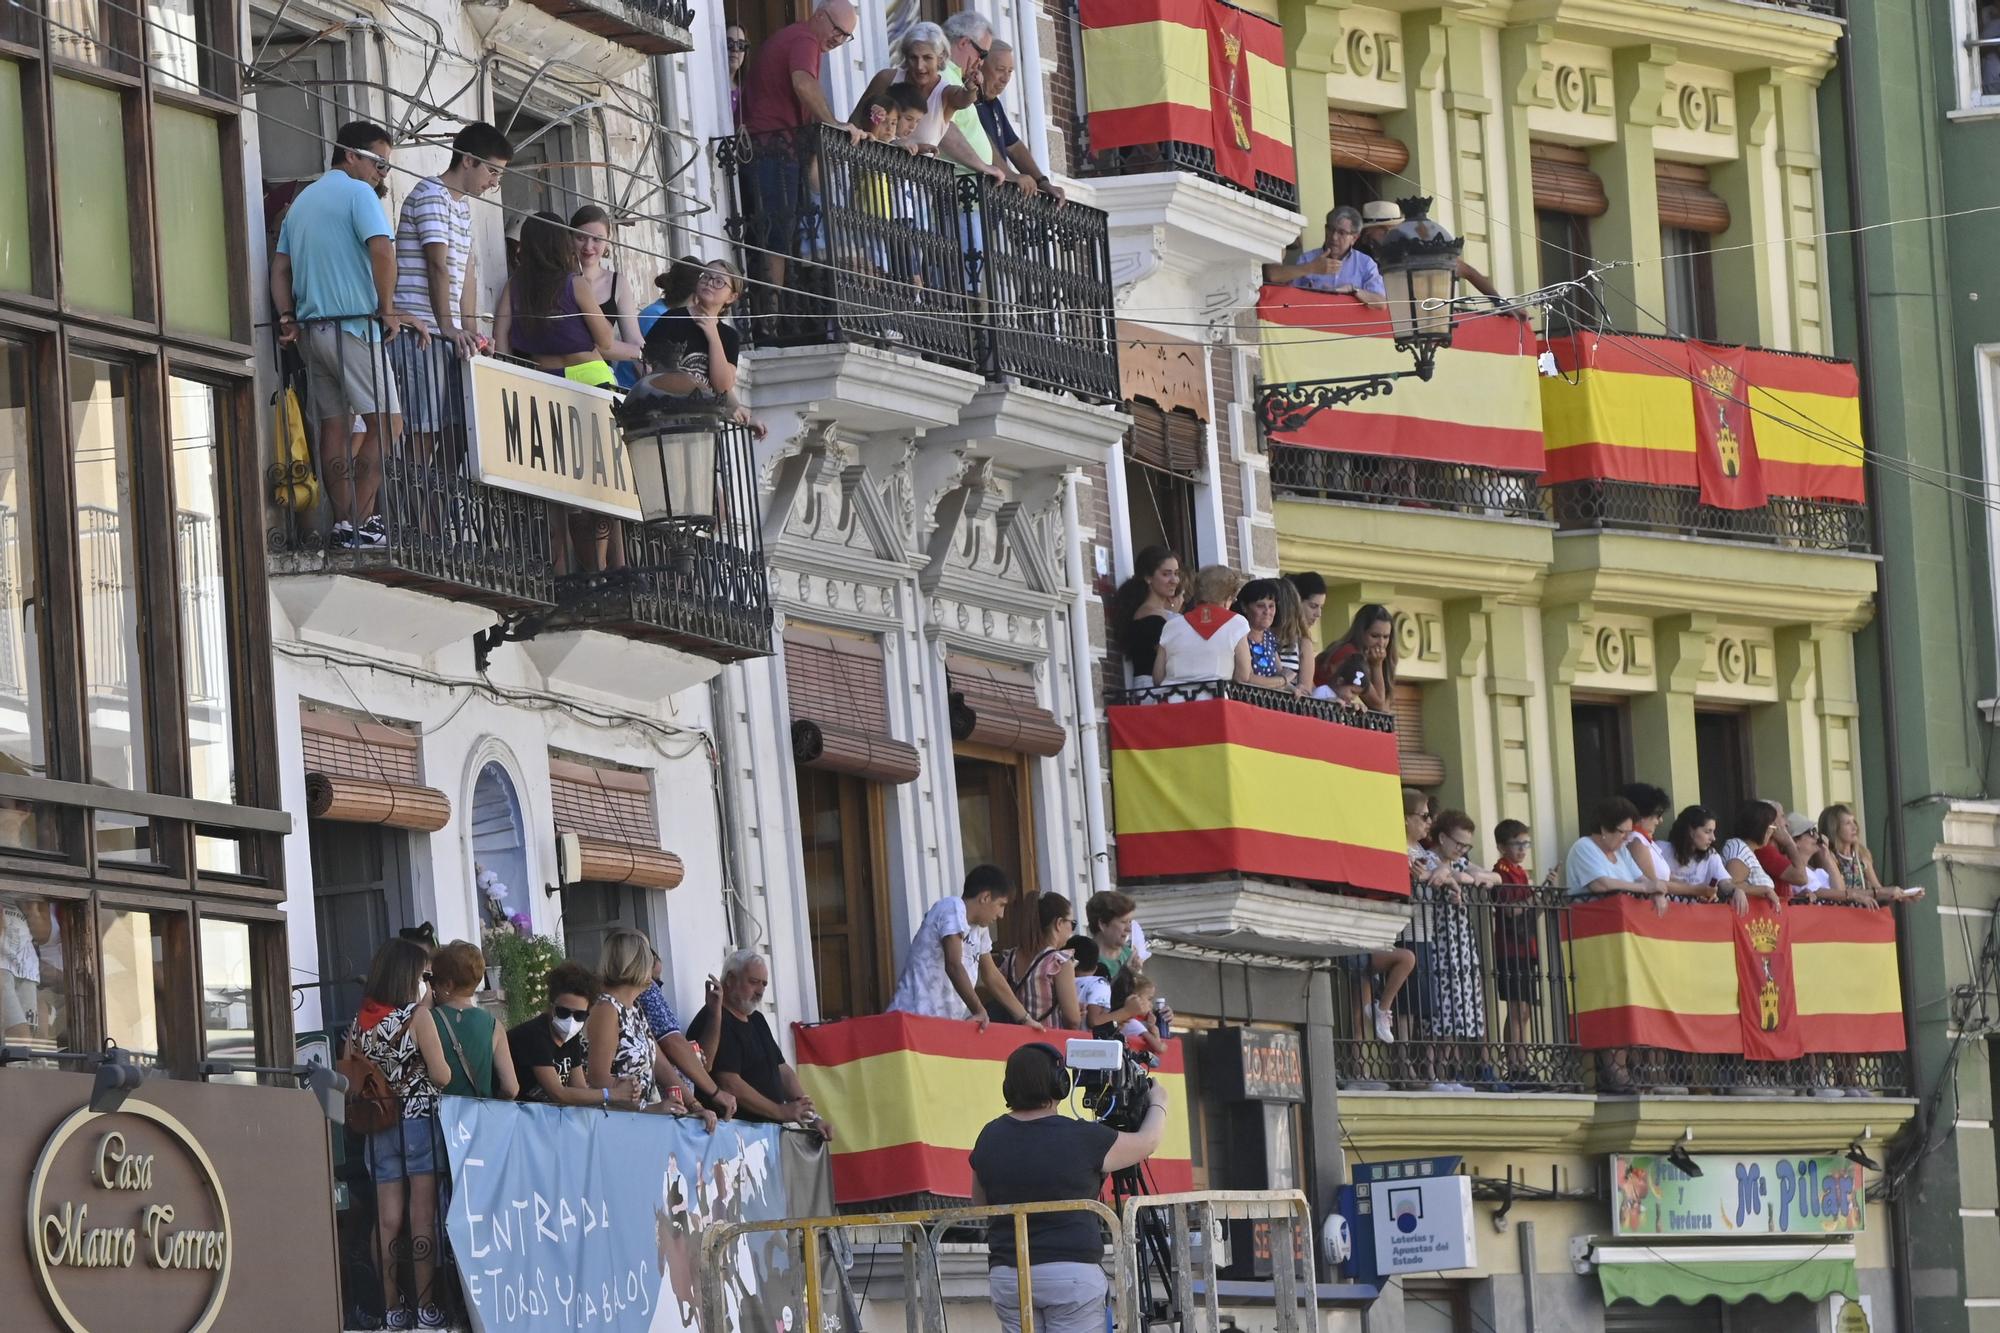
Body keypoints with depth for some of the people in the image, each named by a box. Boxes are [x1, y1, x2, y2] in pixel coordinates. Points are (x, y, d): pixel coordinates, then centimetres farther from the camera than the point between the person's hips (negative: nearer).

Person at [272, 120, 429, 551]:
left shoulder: (301, 201, 20)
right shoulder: (357, 193, -6)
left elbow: (280, 267, 16)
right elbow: (382, 250, -20)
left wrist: (287, 317, 7)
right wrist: (387, 309, -12)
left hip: (309, 329, 8)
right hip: (352, 326, -8)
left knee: (334, 426, 8)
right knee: (385, 421, -6)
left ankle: (343, 520, 5)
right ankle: (360, 523, -12)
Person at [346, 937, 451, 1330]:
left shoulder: (360, 1021, 6)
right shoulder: (417, 1016, -11)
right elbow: (441, 1076, -11)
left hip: (379, 1130, 5)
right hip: (420, 1124, -5)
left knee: (388, 1220, 6)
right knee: (423, 1219, -1)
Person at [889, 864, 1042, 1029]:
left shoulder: (979, 929, 18)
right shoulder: (953, 908, -9)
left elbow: (992, 977, 26)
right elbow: (954, 965, -20)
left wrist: (1025, 1018, 25)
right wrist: (979, 1010, -28)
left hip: (946, 1021, 9)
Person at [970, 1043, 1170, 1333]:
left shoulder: (989, 1138, 5)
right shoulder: (1082, 1139, -8)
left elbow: (980, 1203, 19)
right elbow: (1148, 1142, 10)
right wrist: (1158, 1103, 29)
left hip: (1006, 1275, 4)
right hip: (1072, 1272, -4)